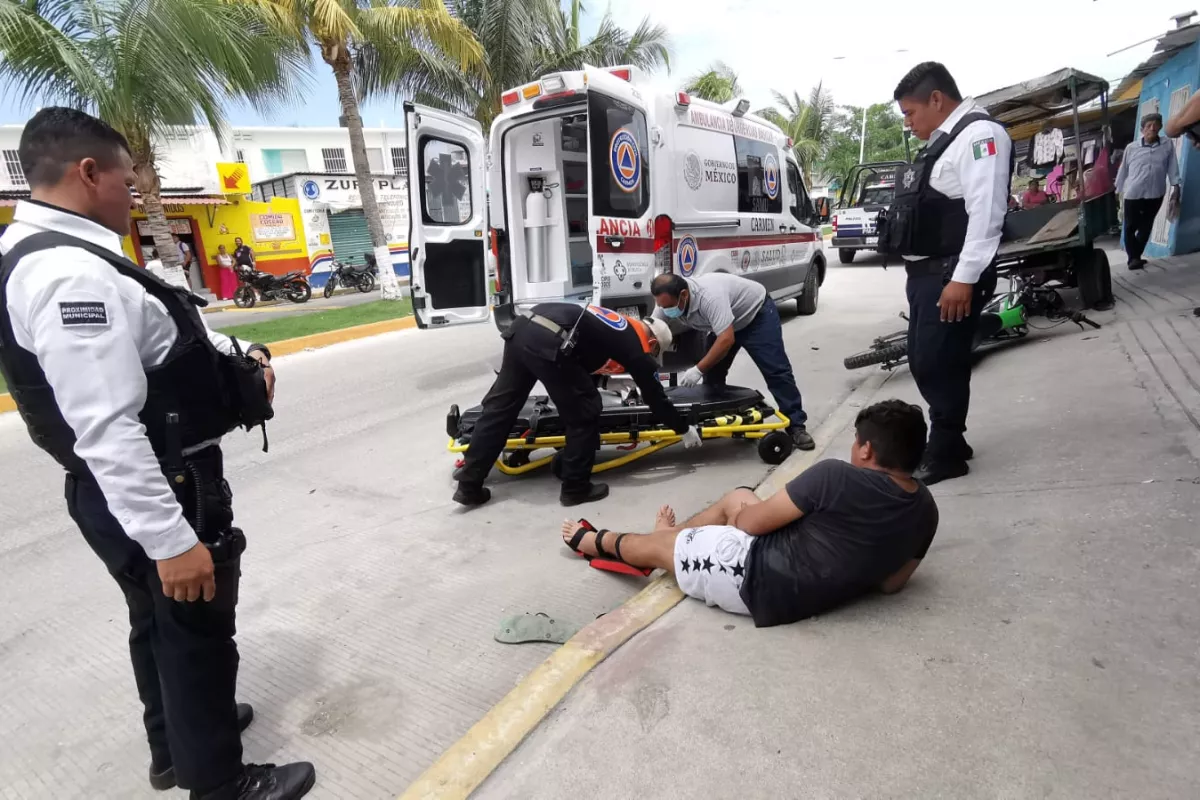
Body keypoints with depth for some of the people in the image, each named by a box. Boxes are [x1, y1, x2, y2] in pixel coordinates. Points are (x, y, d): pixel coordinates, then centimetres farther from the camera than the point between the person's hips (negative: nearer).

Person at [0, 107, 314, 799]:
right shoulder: (72, 275, -26)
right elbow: (107, 431, -31)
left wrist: (233, 354, 2)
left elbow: (147, 336, 18)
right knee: (198, 634, 8)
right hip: (154, 493, -10)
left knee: (160, 625, 26)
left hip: (134, 490, 10)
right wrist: (170, 540, -29)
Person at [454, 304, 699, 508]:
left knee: (499, 407, 13)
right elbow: (655, 397, 21)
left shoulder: (622, 327, 31)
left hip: (523, 326, 9)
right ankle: (576, 488, 19)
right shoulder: (637, 348, 12)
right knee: (584, 414, 8)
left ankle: (469, 486, 21)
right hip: (548, 342, -9)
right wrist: (684, 429, 34)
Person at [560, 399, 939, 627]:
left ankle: (595, 542, 43)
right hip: (822, 591, 7)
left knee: (655, 545, 15)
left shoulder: (834, 476, -25)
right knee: (737, 497, 24)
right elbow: (891, 583, 6)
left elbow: (752, 522, -15)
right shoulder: (925, 510, -5)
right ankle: (677, 538, 44)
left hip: (759, 578, -7)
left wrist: (743, 515, 8)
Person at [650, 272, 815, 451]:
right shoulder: (668, 301, -18)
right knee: (712, 373, 4)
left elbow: (726, 340, -43)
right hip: (726, 323, 7)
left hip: (757, 312, -7)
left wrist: (698, 370, -39)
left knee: (775, 370, -9)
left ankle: (796, 426, -4)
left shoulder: (709, 296, -42)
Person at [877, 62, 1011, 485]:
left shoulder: (979, 134, -9)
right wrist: (918, 270, 18)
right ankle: (947, 441, 29)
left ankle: (944, 456, 8)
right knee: (924, 364, 14)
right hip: (925, 273, 10)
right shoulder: (942, 140, 21)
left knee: (938, 366, -5)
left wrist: (964, 278, -24)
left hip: (950, 276, -10)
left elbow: (985, 213, -19)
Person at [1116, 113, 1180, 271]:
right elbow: (1123, 170, 7)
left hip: (1155, 195, 2)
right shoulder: (1131, 147, 0)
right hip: (1133, 194, -2)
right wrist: (1119, 191, 9)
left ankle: (1136, 256, 18)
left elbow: (1172, 167, 5)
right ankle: (1133, 258, 6)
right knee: (1130, 227, 0)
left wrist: (1175, 185, -1)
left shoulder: (1168, 145, 4)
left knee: (1146, 227, 9)